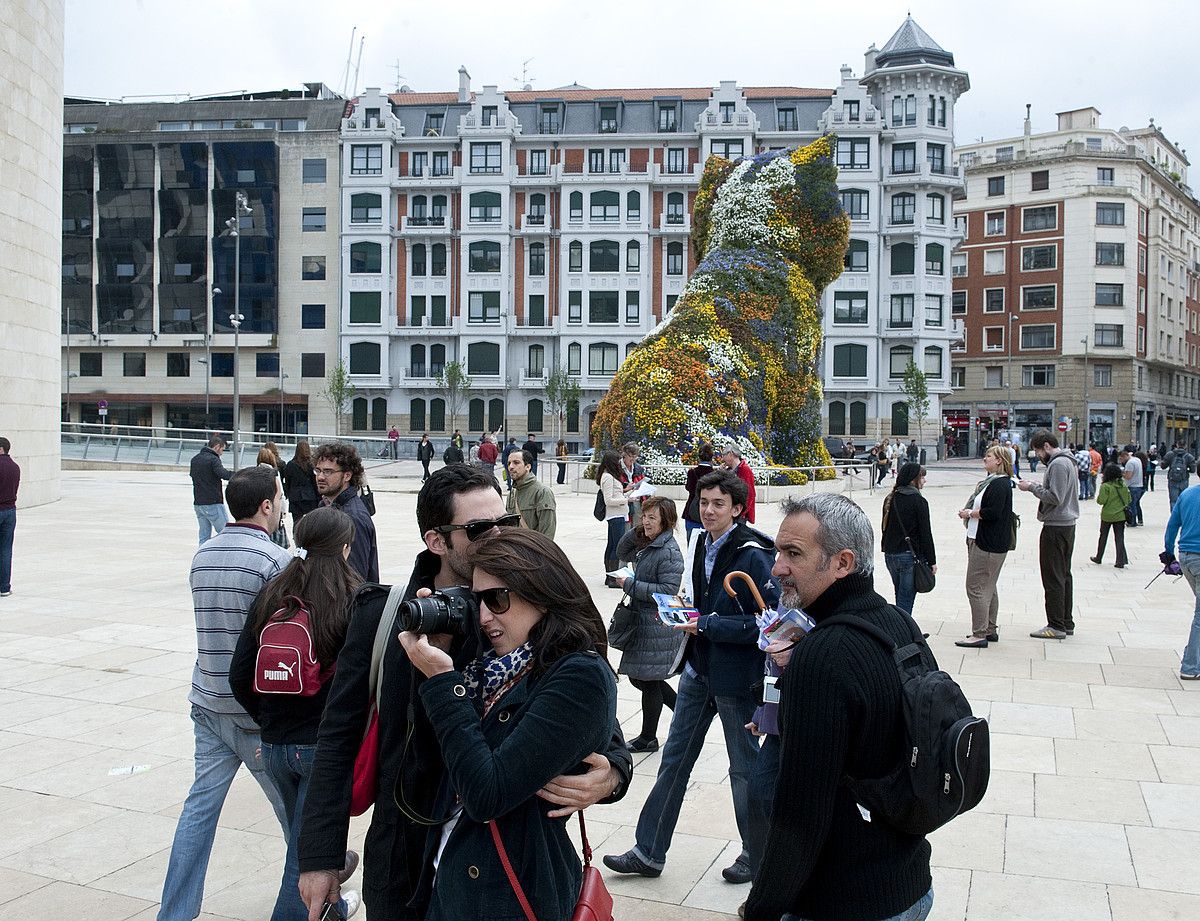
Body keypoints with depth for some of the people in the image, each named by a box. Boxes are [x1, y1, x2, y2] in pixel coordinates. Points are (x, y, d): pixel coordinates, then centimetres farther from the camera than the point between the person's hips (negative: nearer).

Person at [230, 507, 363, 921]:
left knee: (305, 830, 26)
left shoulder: (271, 596, -3)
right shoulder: (353, 603, -15)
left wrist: (267, 720, 13)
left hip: (275, 743, 5)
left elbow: (239, 676, -1)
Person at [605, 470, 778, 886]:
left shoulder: (752, 555, -19)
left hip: (736, 676, -7)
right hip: (698, 670, 7)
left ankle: (756, 853, 29)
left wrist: (708, 625, -22)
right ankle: (649, 851, 24)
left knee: (745, 766, 9)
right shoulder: (698, 543, 4)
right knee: (674, 759, 13)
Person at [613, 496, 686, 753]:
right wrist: (636, 531, 3)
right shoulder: (647, 544, 8)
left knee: (649, 680, 4)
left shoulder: (669, 551, -19)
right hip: (642, 621, 9)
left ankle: (648, 738, 21)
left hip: (658, 626, -9)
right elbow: (622, 554, 20)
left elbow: (668, 590, -24)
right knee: (638, 676, 18)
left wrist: (630, 584, -19)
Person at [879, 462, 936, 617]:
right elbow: (925, 533, -11)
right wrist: (931, 560, -5)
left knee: (900, 596, 19)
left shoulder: (890, 499, 8)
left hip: (890, 555, 7)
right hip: (910, 556, -6)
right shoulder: (918, 501, -11)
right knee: (906, 600, -3)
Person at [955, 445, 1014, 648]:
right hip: (982, 540, 11)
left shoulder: (1000, 484, -16)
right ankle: (991, 630, 25)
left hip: (989, 544, -11)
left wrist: (970, 513, -12)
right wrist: (970, 512, 2)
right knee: (988, 587, 16)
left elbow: (993, 512, -25)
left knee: (976, 587, -7)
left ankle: (980, 635, -3)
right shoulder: (991, 481, 17)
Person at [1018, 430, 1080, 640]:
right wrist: (1035, 486, 8)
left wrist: (1032, 487, -14)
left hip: (1056, 527, -11)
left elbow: (1055, 497, -24)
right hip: (1067, 525, 11)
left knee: (1053, 577, -5)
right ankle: (1066, 622, 21)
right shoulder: (1066, 461, 15)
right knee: (1064, 575, 15)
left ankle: (1056, 626, -1)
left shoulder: (1058, 464, -17)